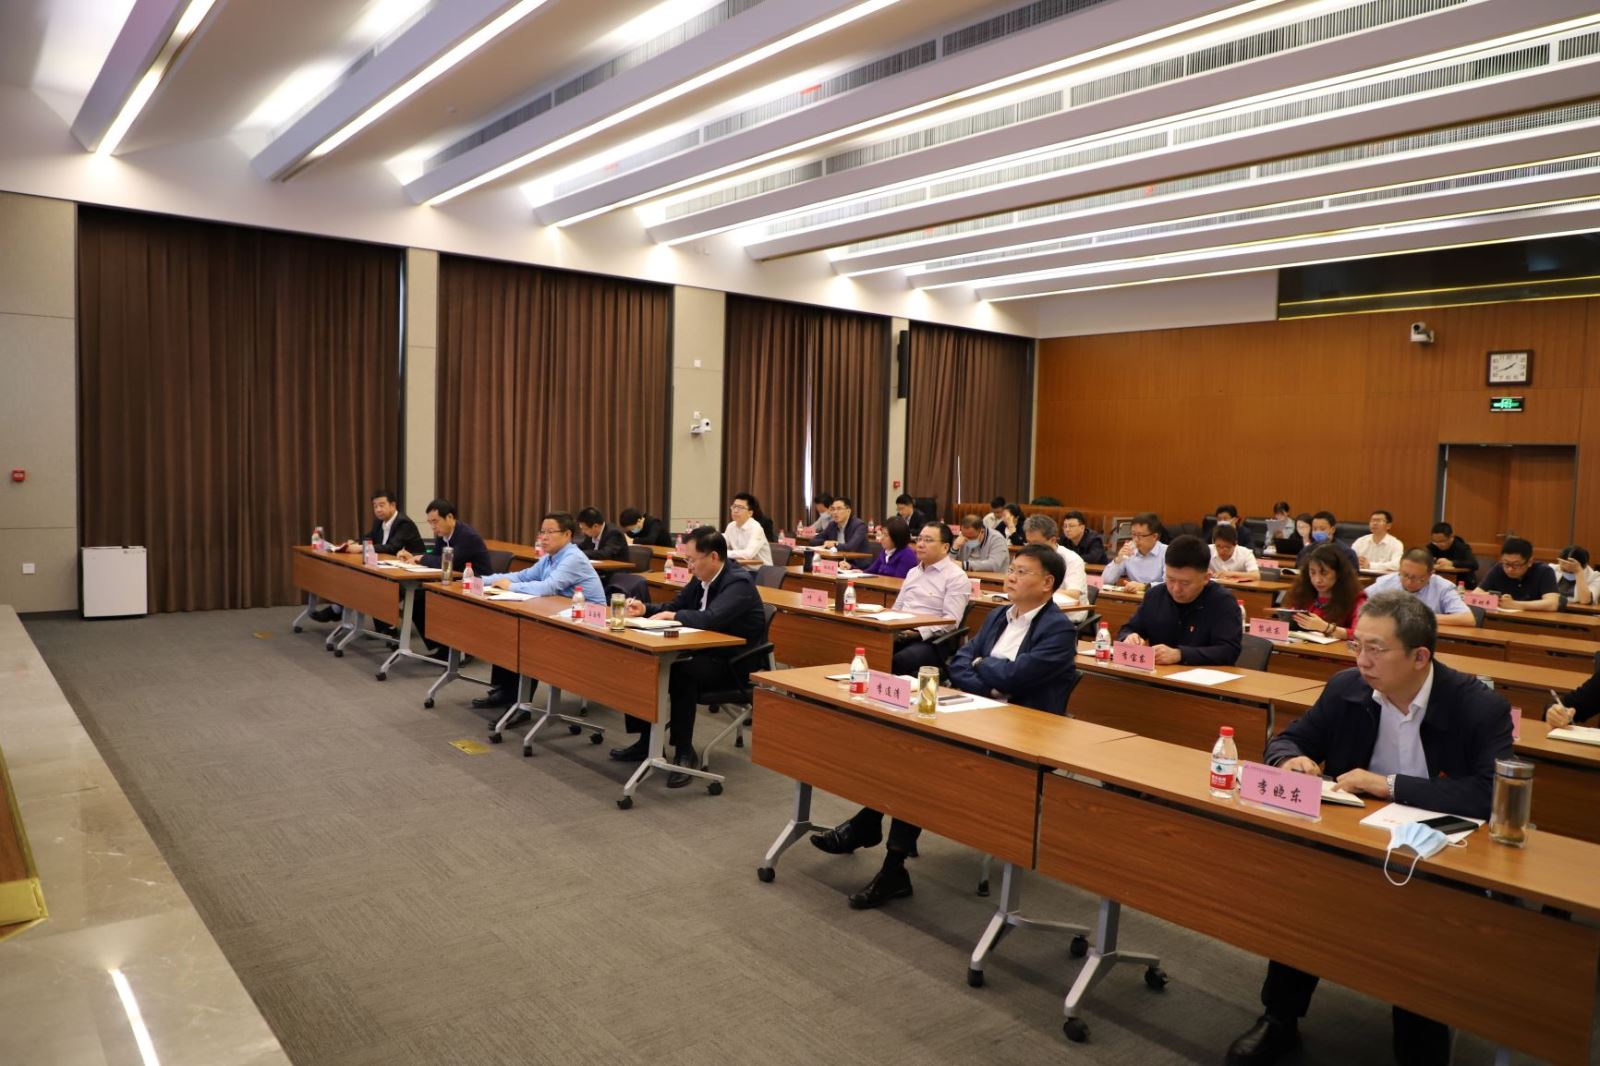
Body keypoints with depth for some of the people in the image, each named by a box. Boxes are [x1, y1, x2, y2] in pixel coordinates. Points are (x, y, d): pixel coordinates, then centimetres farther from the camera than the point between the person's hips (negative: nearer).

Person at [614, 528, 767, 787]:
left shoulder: (739, 582, -20)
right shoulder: (701, 579, 7)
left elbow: (710, 618, -34)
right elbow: (672, 607, 17)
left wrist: (675, 616, -20)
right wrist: (645, 609, -2)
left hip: (735, 665, -9)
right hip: (706, 654, 9)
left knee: (681, 673, -33)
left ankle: (684, 752, -22)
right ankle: (646, 741, 7)